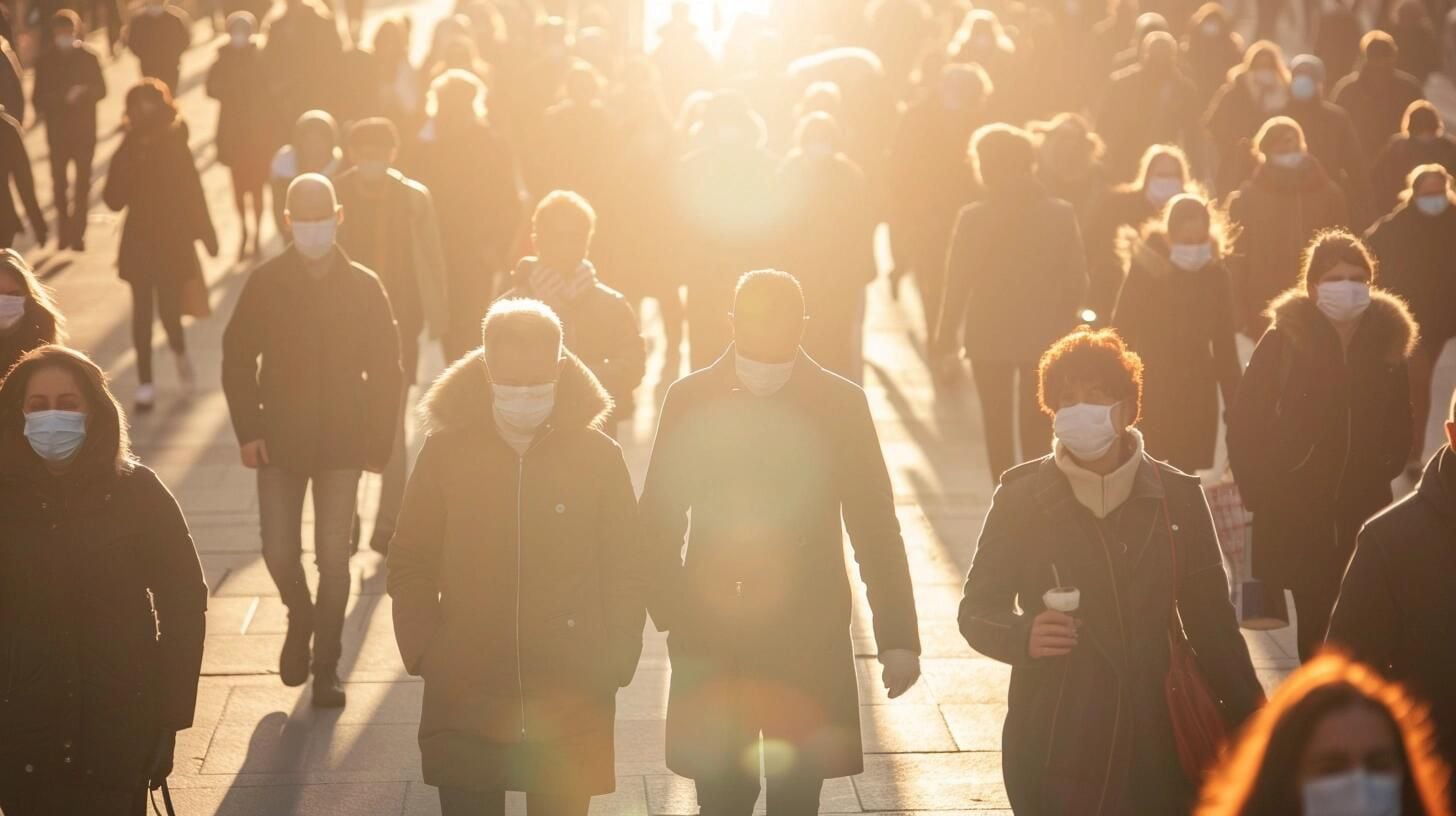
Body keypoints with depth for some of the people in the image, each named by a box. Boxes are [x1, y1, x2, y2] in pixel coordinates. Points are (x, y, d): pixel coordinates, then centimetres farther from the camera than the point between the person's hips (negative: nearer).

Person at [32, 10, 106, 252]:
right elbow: (39, 94, 9)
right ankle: (64, 231, 10)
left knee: (82, 181, -4)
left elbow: (100, 90, 0)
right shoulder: (45, 59, 4)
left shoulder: (88, 56, -1)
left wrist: (83, 92, -19)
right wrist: (41, 109, -11)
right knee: (59, 182, 1)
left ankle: (77, 232, -2)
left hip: (85, 129, -2)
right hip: (57, 129, 2)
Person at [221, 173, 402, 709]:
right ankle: (300, 617, 33)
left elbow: (385, 369, 1)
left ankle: (326, 667, 11)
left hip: (342, 444, 0)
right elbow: (238, 358, 2)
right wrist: (248, 430, -6)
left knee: (333, 560, 0)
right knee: (279, 553, 1)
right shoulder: (265, 284, -1)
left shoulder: (363, 286, -2)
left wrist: (379, 442, -3)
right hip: (279, 443, 1)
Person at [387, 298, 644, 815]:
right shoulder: (446, 451, -1)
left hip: (572, 709, 0)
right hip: (464, 706, 0)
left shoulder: (597, 454, -2)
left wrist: (615, 665, -4)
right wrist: (422, 652, -4)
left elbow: (625, 572, 3)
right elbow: (411, 564, 5)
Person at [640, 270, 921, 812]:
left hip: (810, 643, 0)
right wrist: (673, 615, -7)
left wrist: (898, 638, 0)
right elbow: (658, 519, 4)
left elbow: (875, 525, 1)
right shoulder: (690, 400, -1)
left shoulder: (841, 404, -2)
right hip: (711, 644, 0)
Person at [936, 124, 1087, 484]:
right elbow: (1076, 281, -3)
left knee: (998, 426, 11)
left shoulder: (973, 218, -13)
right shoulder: (1060, 214, -7)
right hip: (1044, 336, 1)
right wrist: (1064, 326, 11)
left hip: (989, 337, -1)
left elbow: (958, 283, -10)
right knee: (1036, 426, 15)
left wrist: (946, 338, 1)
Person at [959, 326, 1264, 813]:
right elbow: (978, 608, 4)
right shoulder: (1021, 498, 0)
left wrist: (1247, 720, 5)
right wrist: (1022, 635, -17)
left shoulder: (1176, 497, 3)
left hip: (1155, 742, 1)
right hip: (1053, 749, -1)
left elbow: (1211, 620, 8)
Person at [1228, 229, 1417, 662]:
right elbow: (1246, 421, -5)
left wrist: (1386, 468, 4)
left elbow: (1398, 424, 13)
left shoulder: (1387, 339, 0)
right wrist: (1259, 490, -6)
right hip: (1297, 510, -2)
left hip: (1365, 507, 2)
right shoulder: (1284, 340, -9)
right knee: (1317, 620, -1)